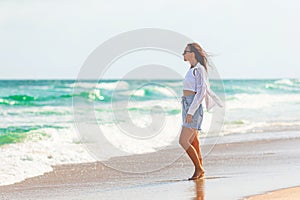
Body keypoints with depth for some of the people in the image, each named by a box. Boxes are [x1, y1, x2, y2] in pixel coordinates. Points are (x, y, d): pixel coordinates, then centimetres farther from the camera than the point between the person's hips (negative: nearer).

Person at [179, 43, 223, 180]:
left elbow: (201, 92, -18)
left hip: (194, 107, -10)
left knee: (183, 141, -13)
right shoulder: (193, 70, 15)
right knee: (193, 142, 9)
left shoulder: (199, 70, -12)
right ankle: (200, 171, 13)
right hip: (187, 106, 10)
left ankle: (199, 169, -5)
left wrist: (191, 111, -22)